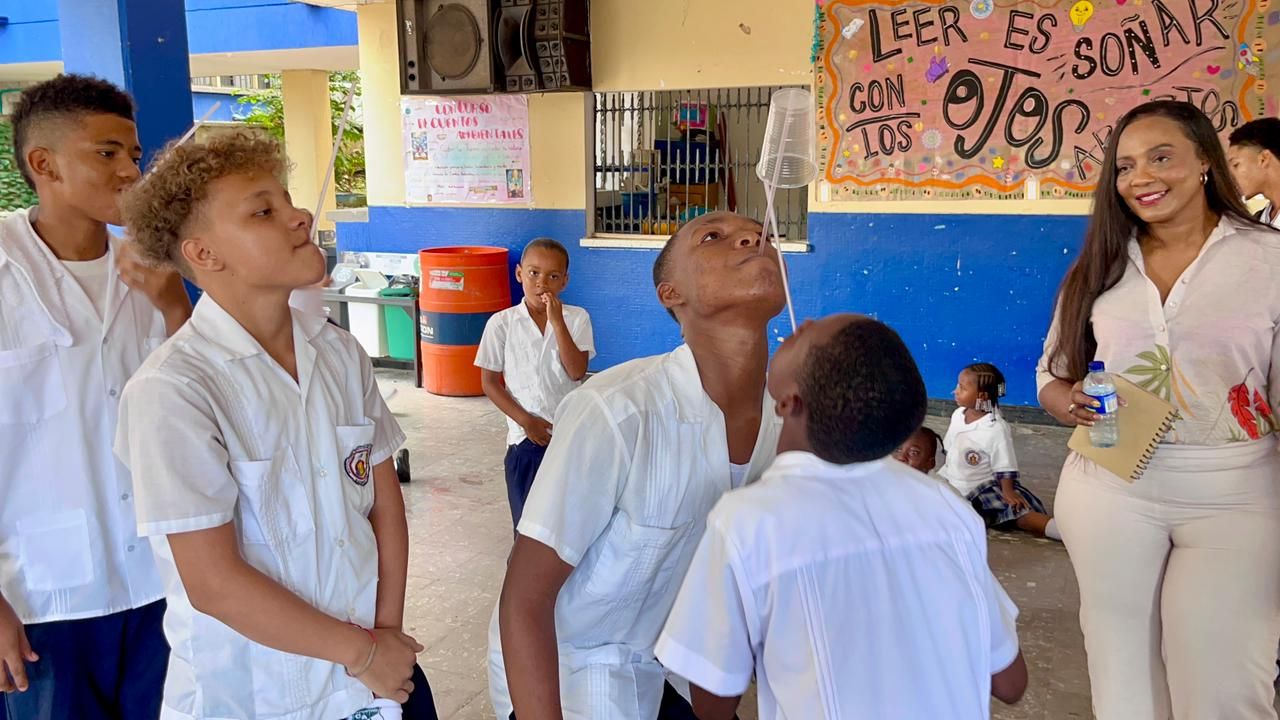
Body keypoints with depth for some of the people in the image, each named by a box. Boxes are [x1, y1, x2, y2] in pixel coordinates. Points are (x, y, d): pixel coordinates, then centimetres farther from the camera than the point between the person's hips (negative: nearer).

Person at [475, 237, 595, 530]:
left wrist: (557, 322, -19)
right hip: (527, 436, -1)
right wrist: (526, 421, -9)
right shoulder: (502, 323, -4)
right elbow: (490, 382, -1)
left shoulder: (577, 318, -2)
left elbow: (577, 371, -13)